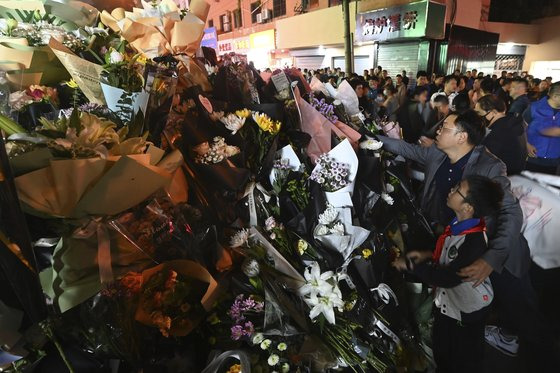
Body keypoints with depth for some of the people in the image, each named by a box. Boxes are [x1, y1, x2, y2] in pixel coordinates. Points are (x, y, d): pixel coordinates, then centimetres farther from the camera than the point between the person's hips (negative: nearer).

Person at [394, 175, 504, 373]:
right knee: (441, 351, 29)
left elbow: (448, 277, -32)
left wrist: (410, 265, -26)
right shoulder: (459, 224, -9)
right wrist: (428, 255, -7)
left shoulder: (475, 242, -34)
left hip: (467, 312, -7)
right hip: (446, 301, 7)